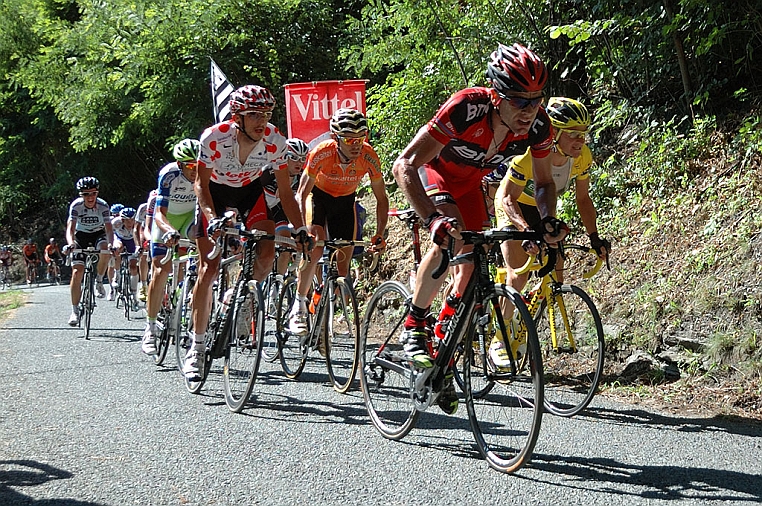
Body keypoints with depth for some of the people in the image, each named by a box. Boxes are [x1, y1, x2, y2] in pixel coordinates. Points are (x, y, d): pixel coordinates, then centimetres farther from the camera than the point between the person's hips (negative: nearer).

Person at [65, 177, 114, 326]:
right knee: (77, 272, -13)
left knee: (105, 248, -36)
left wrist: (111, 243, -47)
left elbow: (108, 228, -27)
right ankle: (75, 311, -7)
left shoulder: (103, 206, -22)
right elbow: (70, 227, -29)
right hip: (81, 236, 0)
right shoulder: (76, 205, -22)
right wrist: (70, 243, -50)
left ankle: (99, 280, -11)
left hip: (98, 234, 0)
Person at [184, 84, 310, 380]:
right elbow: (201, 184, -22)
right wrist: (212, 218, -38)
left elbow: (285, 192, -15)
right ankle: (196, 347, -1)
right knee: (209, 269, -10)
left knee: (267, 253, -21)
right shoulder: (215, 138, -32)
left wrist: (300, 229, -21)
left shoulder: (275, 142, -24)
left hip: (249, 191, 2)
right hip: (215, 192, -2)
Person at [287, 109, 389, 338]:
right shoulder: (321, 154, -34)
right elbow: (302, 194, -27)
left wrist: (379, 234, -25)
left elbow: (381, 199, -15)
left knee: (342, 268, -1)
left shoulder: (369, 157, -28)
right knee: (314, 248, -26)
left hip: (345, 201, 2)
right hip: (318, 195, -2)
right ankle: (298, 306, -16)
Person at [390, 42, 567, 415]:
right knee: (450, 236, -33)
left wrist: (547, 219, -29)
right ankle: (414, 325, -13)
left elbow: (543, 181, -8)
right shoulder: (466, 108, -41)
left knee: (473, 267, -1)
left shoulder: (537, 125, -27)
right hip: (434, 171, -5)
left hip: (470, 184, 5)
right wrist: (433, 218, -56)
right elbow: (404, 166, -43)